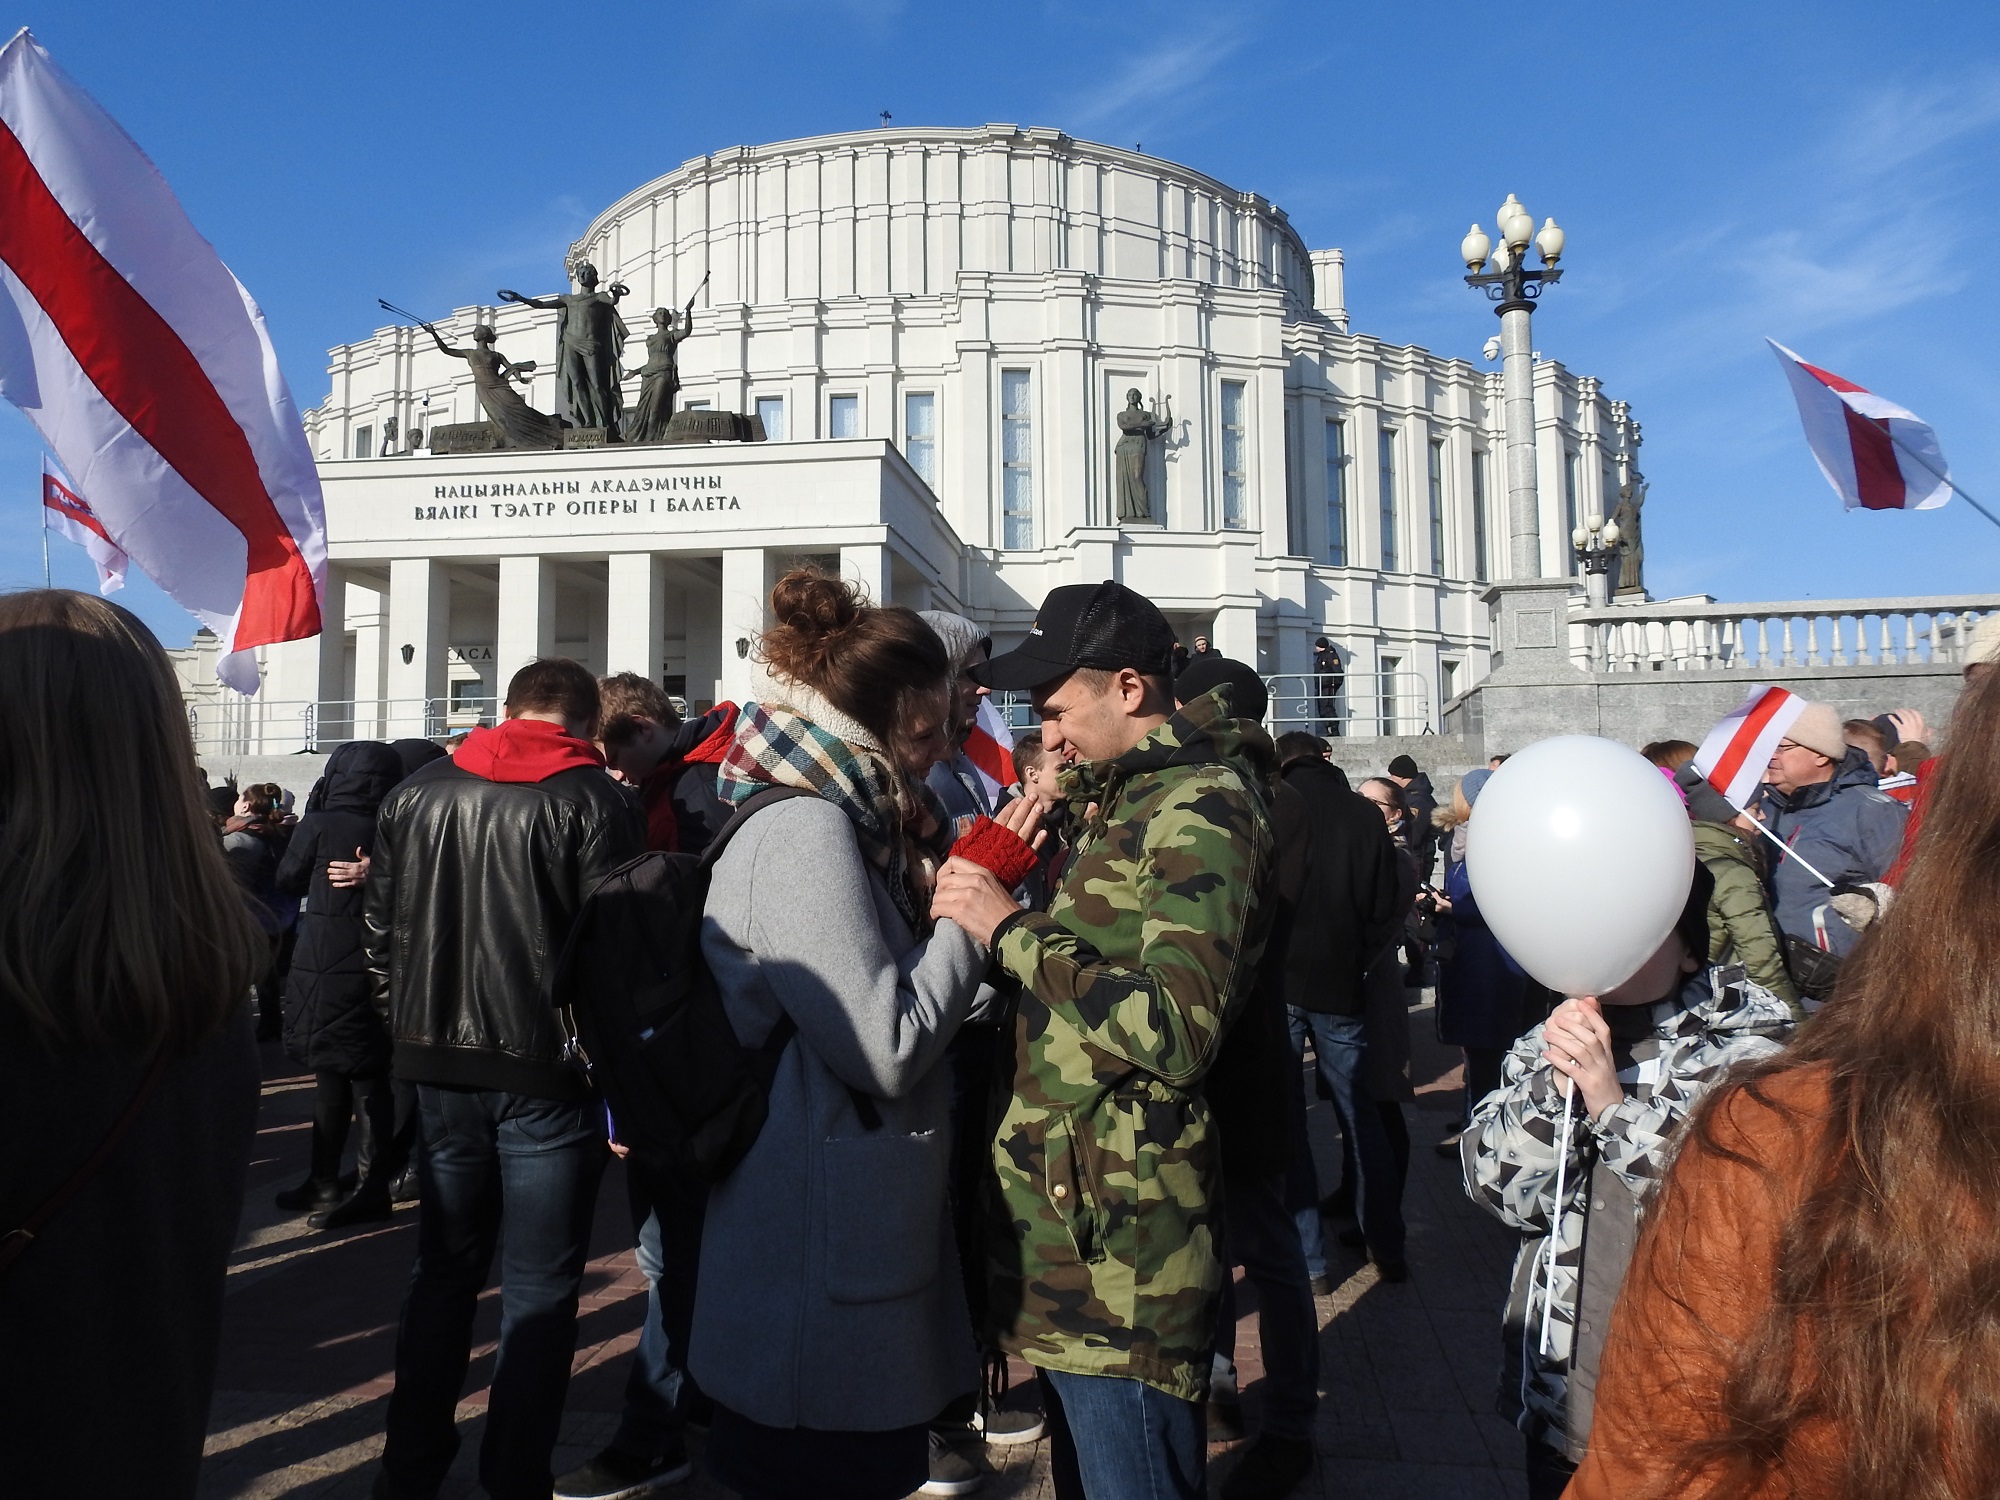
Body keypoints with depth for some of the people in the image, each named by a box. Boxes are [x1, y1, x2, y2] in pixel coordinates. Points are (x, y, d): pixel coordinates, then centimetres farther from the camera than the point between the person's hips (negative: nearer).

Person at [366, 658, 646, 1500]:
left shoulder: (416, 793, 7)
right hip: (548, 1072, -5)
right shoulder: (595, 800, -10)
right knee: (539, 1290, 7)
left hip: (440, 1064, 5)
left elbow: (380, 927, 11)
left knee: (444, 1270, 20)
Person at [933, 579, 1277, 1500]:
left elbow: (1174, 1030, -26)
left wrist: (1007, 928, -20)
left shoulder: (1201, 805, -16)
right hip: (1065, 1227, 10)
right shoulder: (1125, 802, 14)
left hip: (1120, 1247, -10)